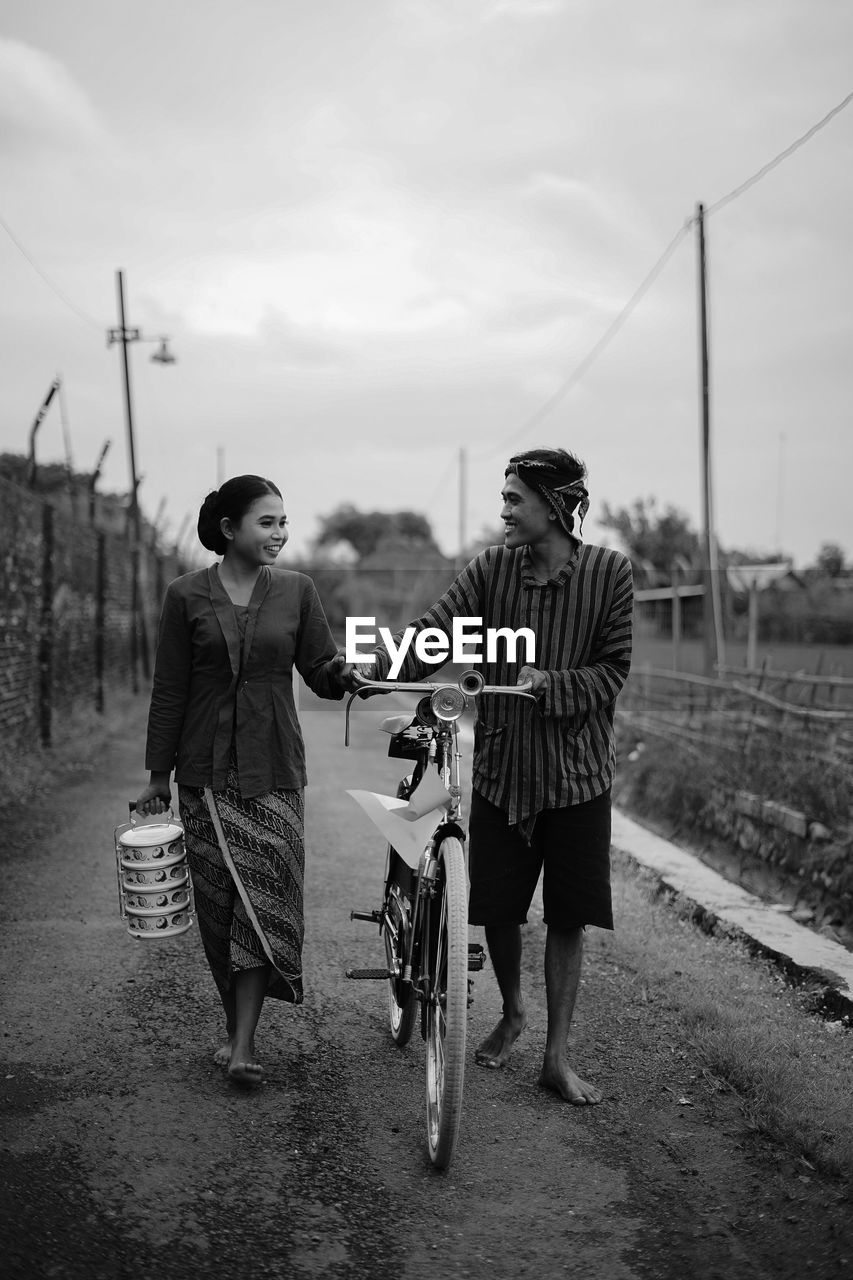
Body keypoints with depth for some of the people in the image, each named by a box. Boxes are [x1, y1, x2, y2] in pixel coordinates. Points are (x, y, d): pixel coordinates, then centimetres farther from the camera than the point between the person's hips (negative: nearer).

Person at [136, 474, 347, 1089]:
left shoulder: (296, 590, 3)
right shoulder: (187, 595, -1)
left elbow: (323, 673, 4)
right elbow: (169, 691, 2)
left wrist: (344, 671, -20)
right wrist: (158, 776, 4)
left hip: (275, 768, 0)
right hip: (207, 771, 0)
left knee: (267, 898, -5)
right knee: (220, 900, 5)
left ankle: (243, 1040, 0)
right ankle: (236, 1024, 21)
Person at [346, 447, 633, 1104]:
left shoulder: (610, 571, -6)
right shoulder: (492, 568, -2)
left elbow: (614, 670, -7)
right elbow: (437, 628, -12)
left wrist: (548, 683, -20)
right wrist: (376, 666, -28)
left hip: (577, 771, -2)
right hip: (502, 766, 2)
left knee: (567, 916, 3)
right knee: (496, 906, 8)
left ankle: (557, 1056, 16)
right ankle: (512, 1013, 36)